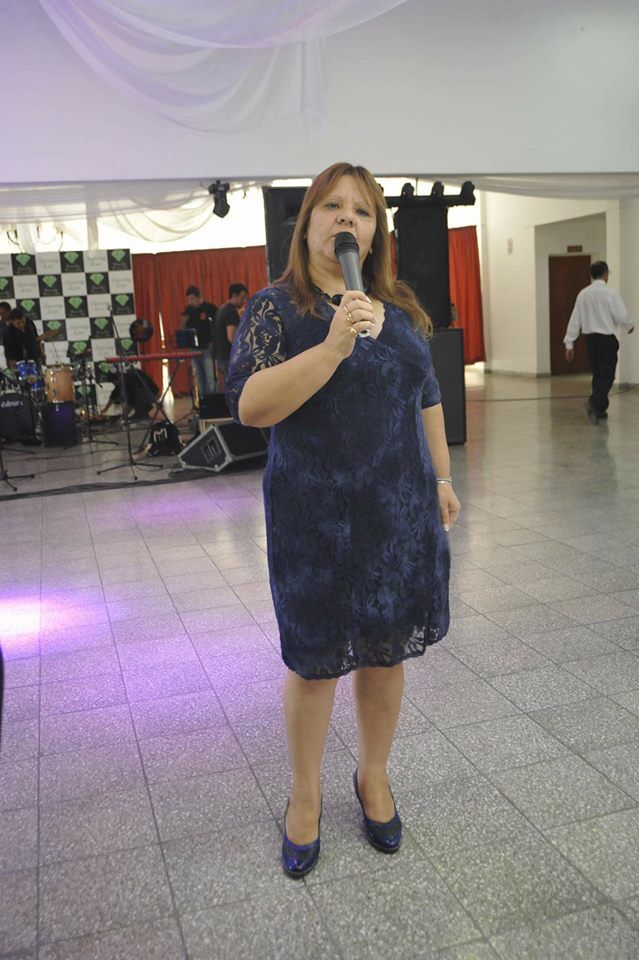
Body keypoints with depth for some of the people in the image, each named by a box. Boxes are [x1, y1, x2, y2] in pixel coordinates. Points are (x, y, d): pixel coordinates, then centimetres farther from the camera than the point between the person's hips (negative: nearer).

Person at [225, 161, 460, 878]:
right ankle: (304, 797, 31)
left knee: (386, 651, 14)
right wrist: (333, 345, -27)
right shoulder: (275, 308, -5)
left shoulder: (401, 309, 9)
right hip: (314, 519, -4)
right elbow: (250, 405, -19)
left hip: (400, 513, 4)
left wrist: (442, 478, 15)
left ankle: (373, 779, 37)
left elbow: (428, 397, 17)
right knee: (314, 660, 8)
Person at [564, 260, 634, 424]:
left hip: (590, 338, 5)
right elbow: (621, 316, -12)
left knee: (598, 374, 16)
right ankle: (594, 402, -23)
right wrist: (629, 326, 10)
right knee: (607, 375, -2)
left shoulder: (583, 294, 3)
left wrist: (569, 343, 7)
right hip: (607, 338, -5)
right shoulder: (610, 293, -12)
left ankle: (598, 409, 22)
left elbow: (575, 320, 3)